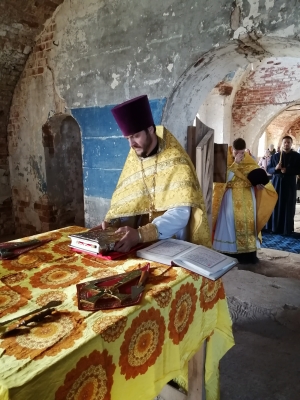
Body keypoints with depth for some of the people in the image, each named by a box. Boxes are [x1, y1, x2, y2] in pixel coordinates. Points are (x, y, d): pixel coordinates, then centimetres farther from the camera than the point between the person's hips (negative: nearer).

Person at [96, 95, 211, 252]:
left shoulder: (175, 160, -14)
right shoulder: (132, 161, 3)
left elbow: (180, 214, -22)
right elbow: (125, 203, 9)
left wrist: (140, 235, -32)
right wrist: (110, 221, -10)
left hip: (172, 241, -5)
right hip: (144, 242, 5)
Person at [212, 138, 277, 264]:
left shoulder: (249, 161, 4)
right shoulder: (226, 160, -7)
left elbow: (256, 175, 3)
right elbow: (226, 177, -19)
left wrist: (259, 182, -18)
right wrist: (235, 163, -23)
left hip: (247, 197, 3)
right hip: (231, 197, -3)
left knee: (248, 221, 3)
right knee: (231, 222, -4)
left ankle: (248, 252, 10)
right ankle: (230, 252, 4)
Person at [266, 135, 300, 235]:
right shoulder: (275, 156, 7)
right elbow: (268, 169, 6)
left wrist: (287, 170, -15)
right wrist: (275, 168, -14)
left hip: (289, 184, -1)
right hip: (276, 182, 2)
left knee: (288, 207, 0)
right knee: (275, 205, 1)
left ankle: (287, 229, 6)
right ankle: (274, 226, 10)